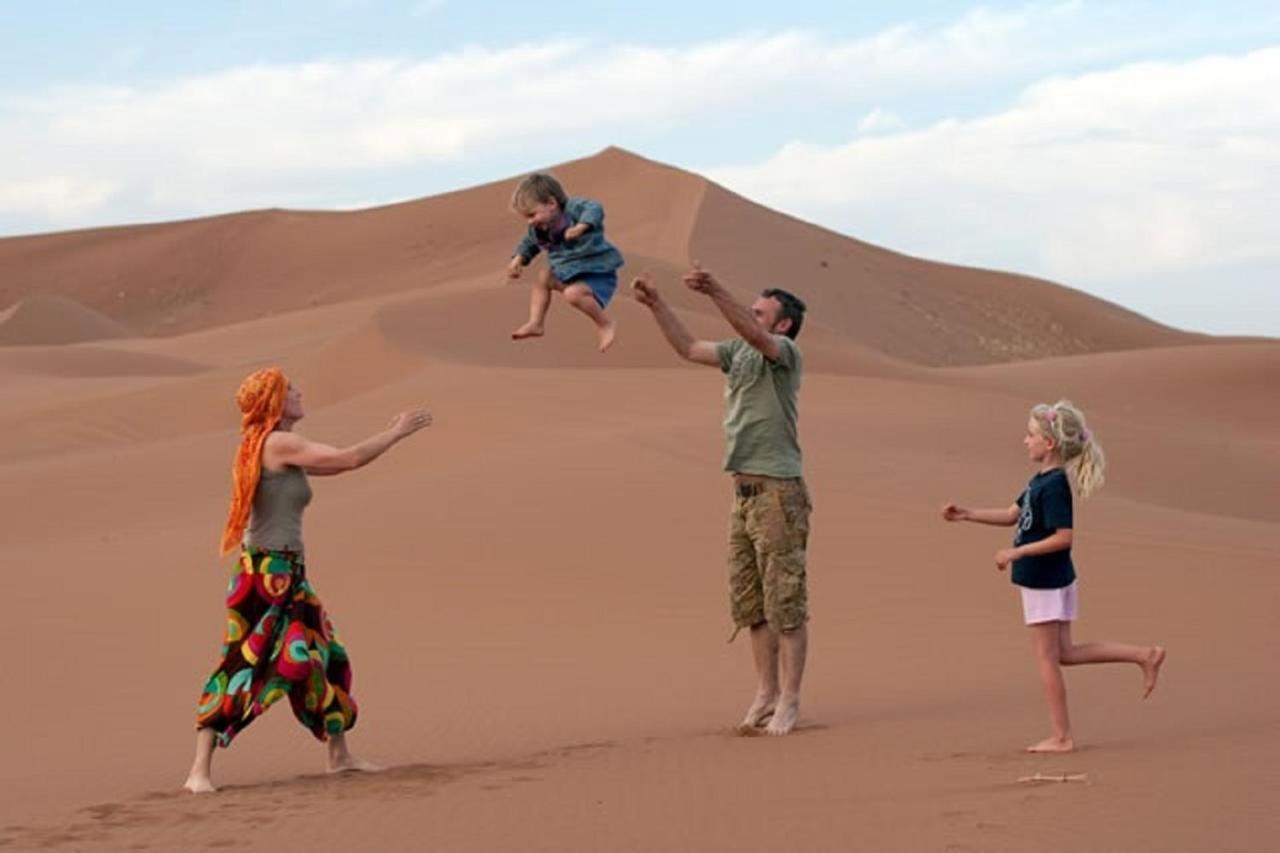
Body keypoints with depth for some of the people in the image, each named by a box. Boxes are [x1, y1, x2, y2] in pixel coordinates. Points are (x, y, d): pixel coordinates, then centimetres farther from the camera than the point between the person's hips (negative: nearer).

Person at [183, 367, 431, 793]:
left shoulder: (277, 448, 14)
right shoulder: (279, 444, -14)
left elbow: (336, 463, 24)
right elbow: (350, 460, -17)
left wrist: (388, 433, 21)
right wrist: (397, 433, -5)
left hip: (288, 577, 10)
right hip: (268, 574, -10)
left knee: (324, 658, 17)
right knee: (243, 667, -11)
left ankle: (339, 755, 30)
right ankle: (199, 771, -11)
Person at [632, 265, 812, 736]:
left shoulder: (785, 353, -8)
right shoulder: (739, 352, 15)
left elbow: (755, 335, -28)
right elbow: (688, 348, 22)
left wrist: (715, 291, -39)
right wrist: (655, 304, 12)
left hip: (778, 493, -9)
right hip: (743, 492, 9)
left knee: (785, 602, -4)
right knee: (749, 603, 10)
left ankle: (789, 701, -1)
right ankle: (766, 694, 17)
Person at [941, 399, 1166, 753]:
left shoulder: (1054, 485, -22)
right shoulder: (1041, 480, 8)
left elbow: (1064, 537, -25)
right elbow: (1012, 515, 17)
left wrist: (1017, 552, -23)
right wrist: (967, 515, 9)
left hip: (1046, 582, -10)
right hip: (1048, 580, 10)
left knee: (1047, 657, 1)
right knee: (1065, 653, 16)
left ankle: (1061, 737, 9)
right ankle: (1144, 656, 15)